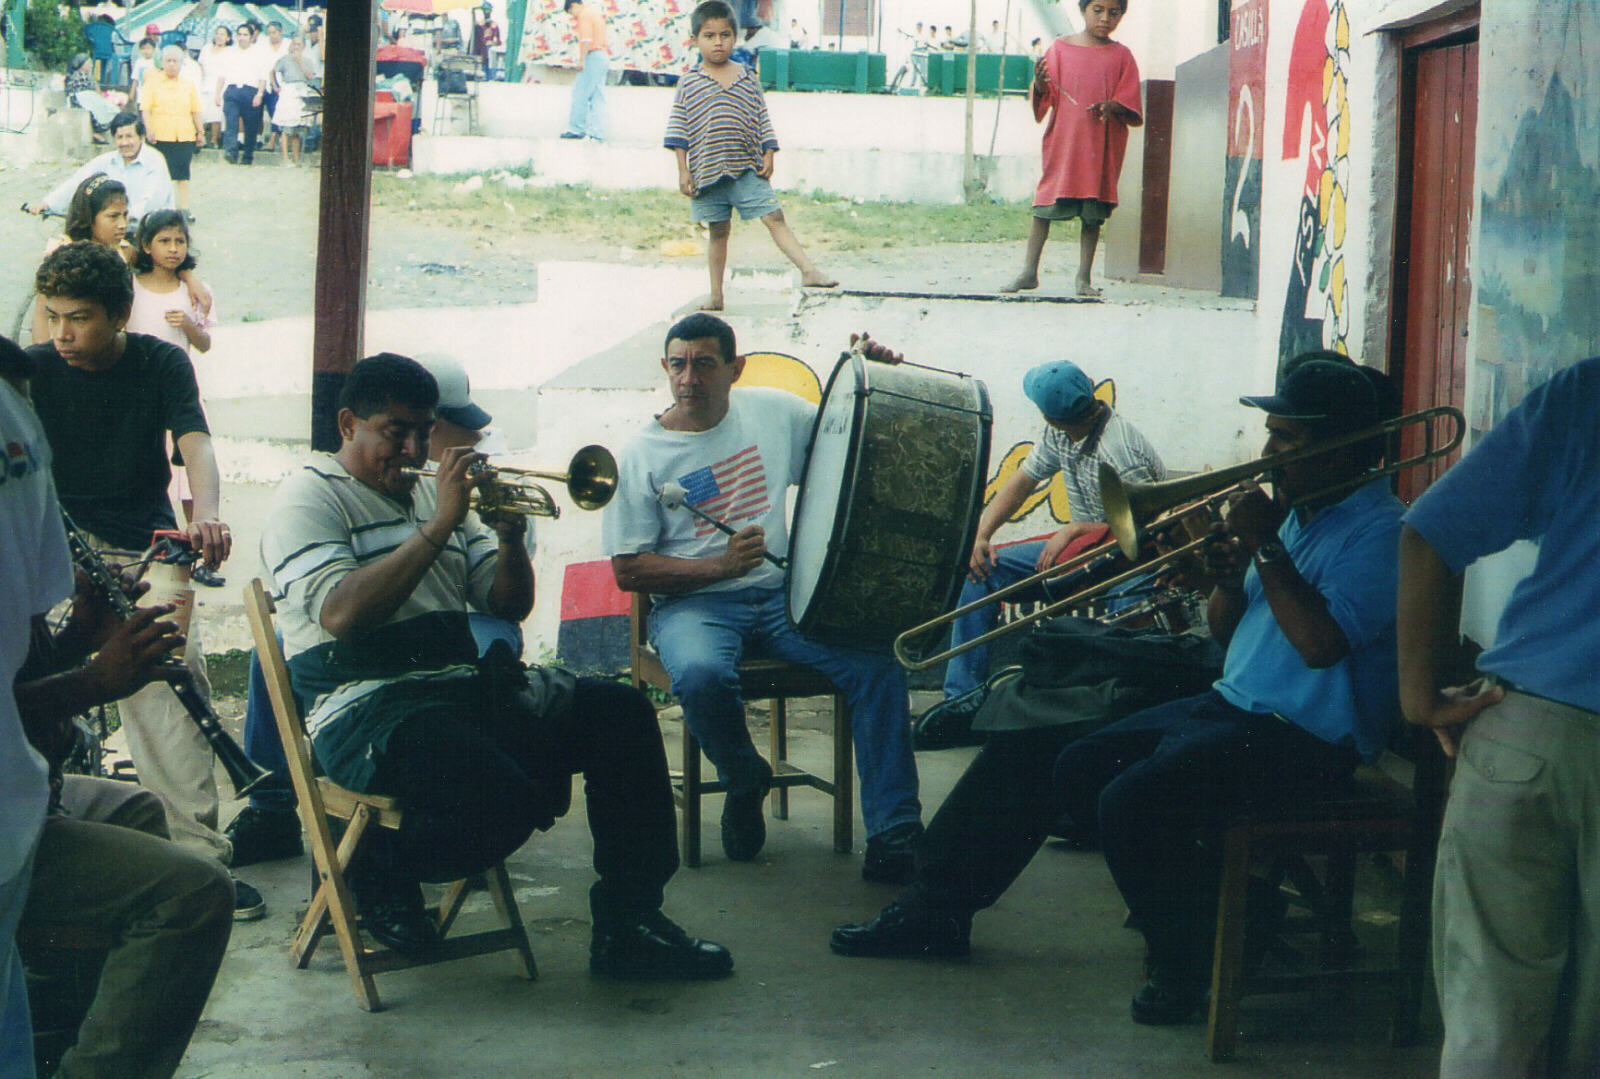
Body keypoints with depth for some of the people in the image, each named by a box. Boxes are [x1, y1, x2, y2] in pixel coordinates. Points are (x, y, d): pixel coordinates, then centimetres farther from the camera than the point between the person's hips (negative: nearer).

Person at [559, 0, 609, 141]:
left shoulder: (584, 15, -8)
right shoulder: (595, 12, 22)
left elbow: (586, 39, -18)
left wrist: (581, 60, -18)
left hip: (592, 56, -9)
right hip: (604, 56, 9)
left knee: (580, 93, -4)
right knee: (598, 97, 6)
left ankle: (576, 129, -3)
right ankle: (597, 133, 2)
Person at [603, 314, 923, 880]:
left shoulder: (776, 412, 9)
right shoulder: (642, 455, 1)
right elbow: (628, 572, -2)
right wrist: (719, 565, -15)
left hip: (782, 594, 2)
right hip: (694, 603, -2)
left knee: (879, 661, -24)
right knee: (702, 676, -37)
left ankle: (895, 832, -21)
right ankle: (744, 782, -4)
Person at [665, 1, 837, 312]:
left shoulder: (748, 79, 8)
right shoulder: (689, 83, 2)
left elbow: (763, 120, 11)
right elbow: (679, 128, 2)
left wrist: (768, 156, 2)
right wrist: (683, 170, -3)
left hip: (747, 169, 1)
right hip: (707, 169, -1)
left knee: (774, 217, -9)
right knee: (718, 231, 8)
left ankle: (808, 271, -14)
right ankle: (716, 295, 17)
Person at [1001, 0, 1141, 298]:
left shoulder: (1121, 56, 7)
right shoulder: (1060, 48, 5)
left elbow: (1130, 105, 4)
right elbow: (1044, 98, 3)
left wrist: (1113, 106, -17)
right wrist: (1039, 84, -18)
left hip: (1102, 147, 0)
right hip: (1062, 142, 0)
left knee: (1093, 214, 1)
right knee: (1045, 205, -1)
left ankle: (1084, 277, 7)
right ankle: (1029, 271, 6)